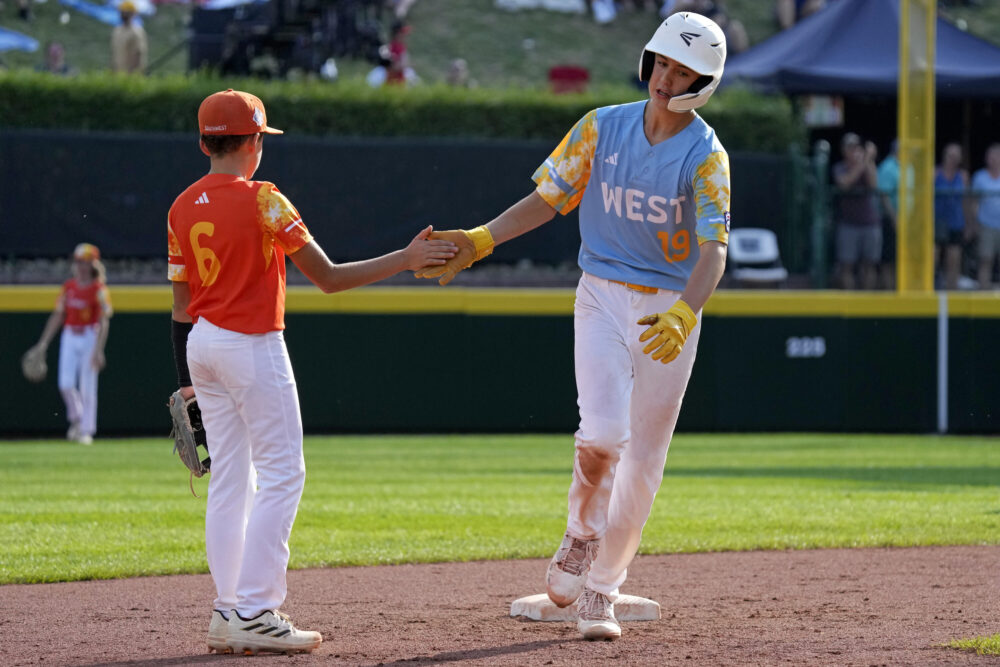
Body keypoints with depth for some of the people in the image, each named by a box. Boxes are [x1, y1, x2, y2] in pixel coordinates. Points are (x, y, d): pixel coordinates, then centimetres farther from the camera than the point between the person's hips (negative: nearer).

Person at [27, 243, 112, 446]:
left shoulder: (99, 289, -9)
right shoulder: (68, 287, 8)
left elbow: (104, 322, -13)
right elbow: (57, 315, 13)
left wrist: (98, 351, -22)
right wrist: (44, 342, 8)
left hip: (90, 336, -4)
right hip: (69, 337, 5)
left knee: (87, 387, -2)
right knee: (66, 383, -5)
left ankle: (86, 430, 8)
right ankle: (76, 419, 19)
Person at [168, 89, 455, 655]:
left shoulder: (183, 208, 6)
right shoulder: (261, 200, -13)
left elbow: (181, 306, 10)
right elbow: (329, 278, -14)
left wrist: (187, 382, 16)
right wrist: (406, 260, -11)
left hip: (201, 344, 7)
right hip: (253, 346, -7)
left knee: (229, 479, 10)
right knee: (282, 475, -4)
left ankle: (228, 613, 9)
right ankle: (255, 614, -12)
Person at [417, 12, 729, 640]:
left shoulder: (706, 157, -12)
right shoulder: (601, 128, -2)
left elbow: (713, 249, -24)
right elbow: (547, 199, 4)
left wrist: (683, 315, -43)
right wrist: (478, 241, -9)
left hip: (670, 308, -1)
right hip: (603, 299, 1)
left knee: (643, 459, 3)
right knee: (602, 435, -20)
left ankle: (601, 589, 17)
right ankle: (582, 538, 9)